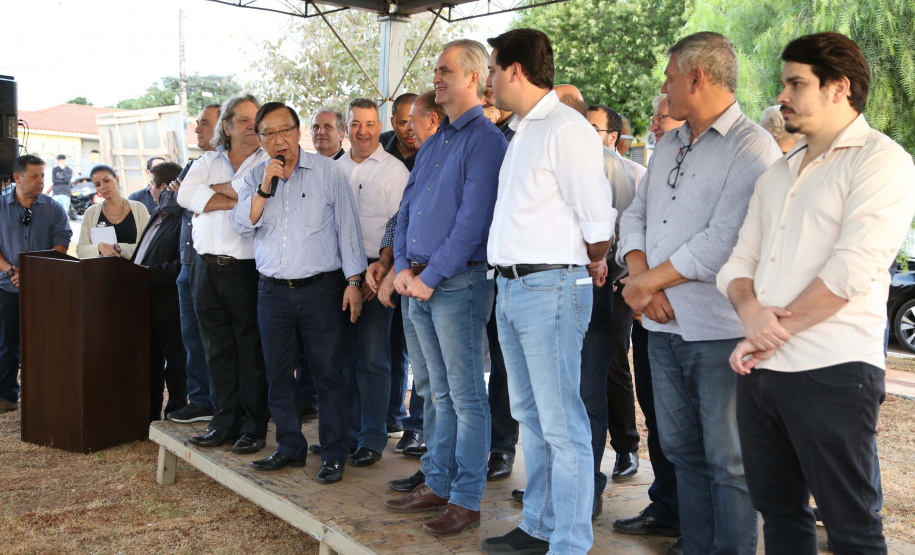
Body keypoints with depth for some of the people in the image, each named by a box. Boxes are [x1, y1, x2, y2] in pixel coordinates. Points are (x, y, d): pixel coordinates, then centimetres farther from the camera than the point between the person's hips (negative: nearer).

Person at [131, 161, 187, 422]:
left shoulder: (183, 219, -17)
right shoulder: (158, 215, 16)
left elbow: (182, 265, -24)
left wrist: (149, 274, -23)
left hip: (170, 305, -10)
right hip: (150, 304, 10)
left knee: (175, 364, 3)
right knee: (151, 362, 17)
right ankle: (150, 416, 27)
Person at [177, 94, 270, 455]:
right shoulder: (208, 161, 14)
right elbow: (185, 195, -1)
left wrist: (214, 190, -3)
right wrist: (235, 201, -9)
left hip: (247, 270, -4)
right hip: (208, 268, 4)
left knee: (252, 351, 1)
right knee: (217, 351, 10)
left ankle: (254, 428, 11)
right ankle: (226, 423, 20)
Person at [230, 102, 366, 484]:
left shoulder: (327, 171, 0)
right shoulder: (256, 178, 10)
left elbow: (348, 226, -1)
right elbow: (242, 225, -1)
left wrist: (354, 281, -6)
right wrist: (265, 188, -13)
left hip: (321, 288, -4)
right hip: (272, 291, 4)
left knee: (329, 373, -2)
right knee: (278, 373, 10)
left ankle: (333, 455, 7)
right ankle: (290, 448, 23)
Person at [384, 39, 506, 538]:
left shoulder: (486, 141, -8)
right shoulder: (433, 143, 18)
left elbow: (472, 221, -16)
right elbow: (406, 209, 18)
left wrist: (431, 278, -16)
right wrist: (402, 266, 2)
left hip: (458, 282, -8)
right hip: (419, 283, 8)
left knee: (467, 397, -2)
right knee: (442, 394, 15)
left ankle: (466, 500, 5)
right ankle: (438, 484, 23)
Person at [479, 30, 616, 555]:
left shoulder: (566, 128, -14)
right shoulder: (523, 130, 16)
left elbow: (597, 218, -15)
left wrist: (594, 266, 1)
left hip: (551, 287, -10)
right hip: (513, 288, 10)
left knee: (562, 425, -4)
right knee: (531, 417, 17)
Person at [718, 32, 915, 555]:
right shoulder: (779, 173, 18)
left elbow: (852, 270, -17)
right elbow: (739, 260, 13)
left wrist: (777, 331, -11)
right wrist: (752, 312, -8)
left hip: (832, 373, -7)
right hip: (761, 370, 7)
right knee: (779, 510, 15)